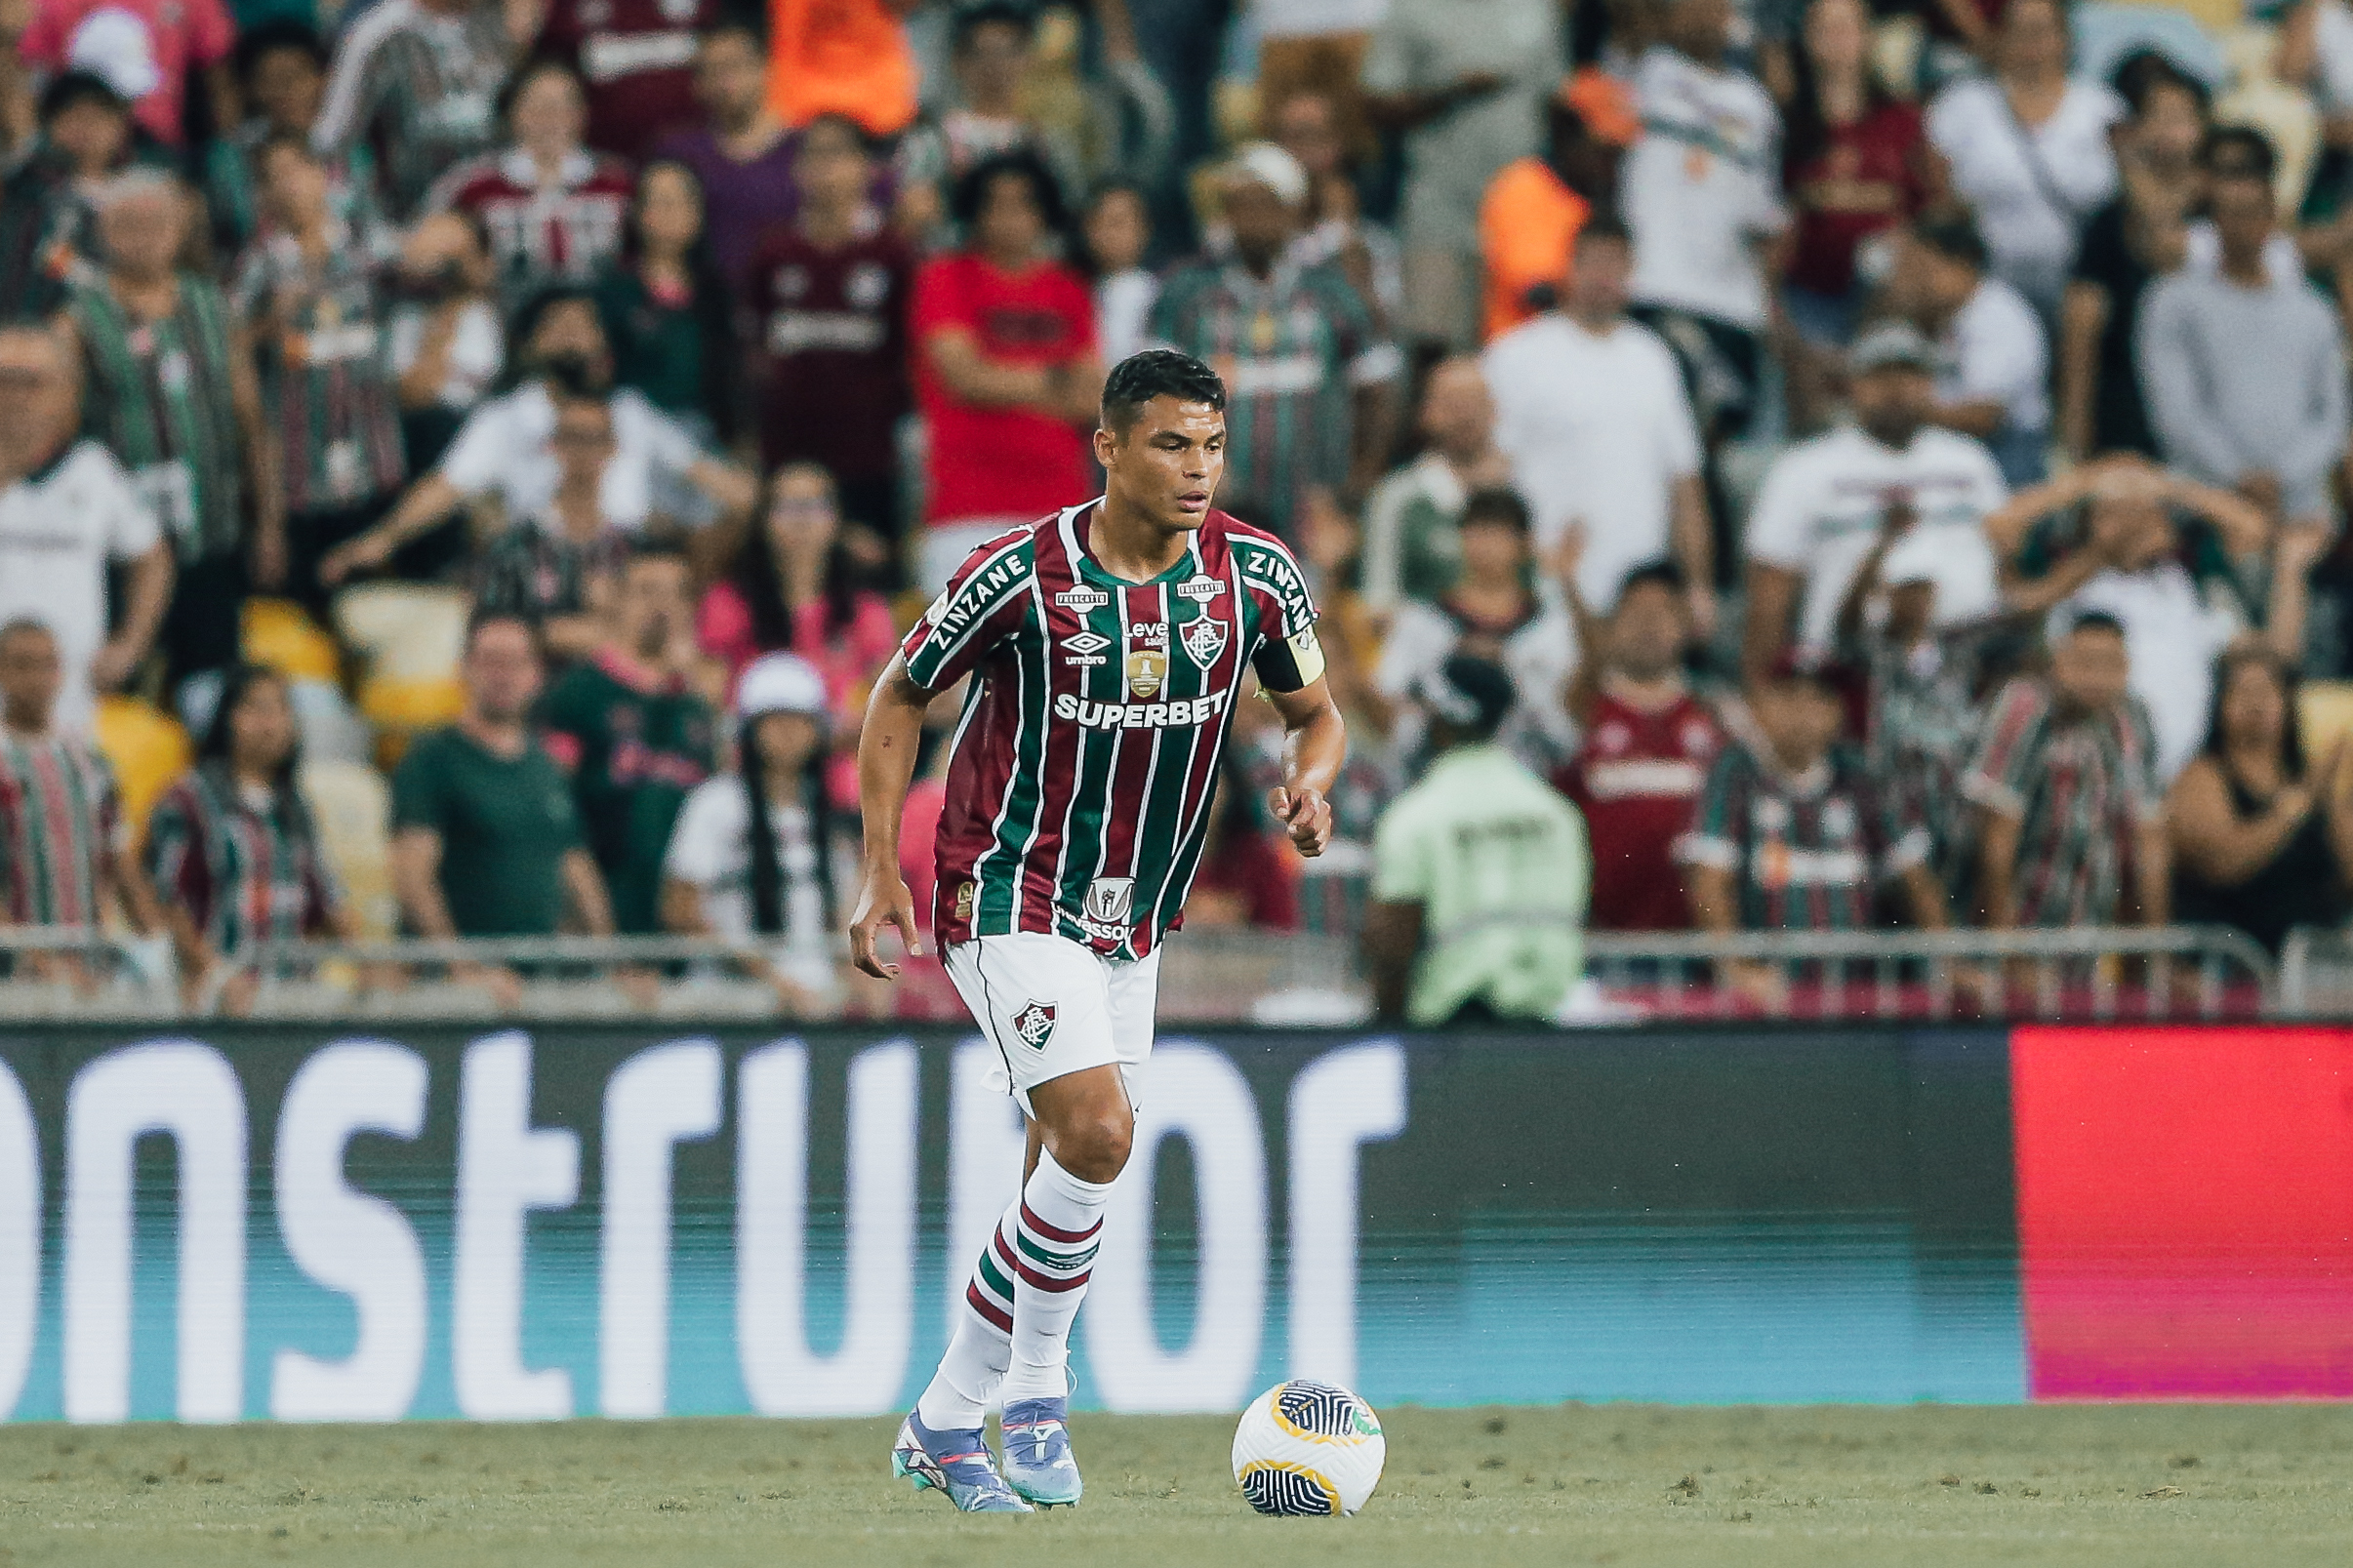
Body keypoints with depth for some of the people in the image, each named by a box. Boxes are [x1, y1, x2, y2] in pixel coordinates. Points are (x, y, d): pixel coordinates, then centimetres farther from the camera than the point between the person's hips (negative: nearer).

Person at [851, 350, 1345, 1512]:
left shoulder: (1256, 574, -5)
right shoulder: (1021, 575, -16)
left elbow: (1315, 713, 9)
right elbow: (900, 697, -2)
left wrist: (1311, 783, -15)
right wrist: (881, 872, -8)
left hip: (1133, 923, 6)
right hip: (1007, 895, -6)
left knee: (1070, 1171, 10)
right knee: (1097, 1132, -22)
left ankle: (943, 1424, 25)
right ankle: (1037, 1393, -5)